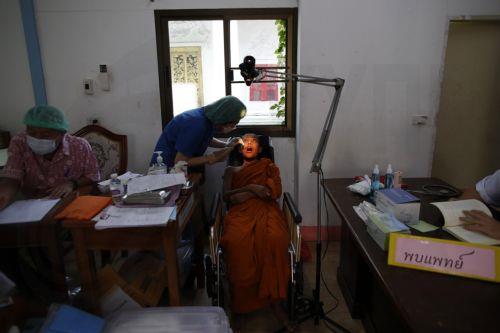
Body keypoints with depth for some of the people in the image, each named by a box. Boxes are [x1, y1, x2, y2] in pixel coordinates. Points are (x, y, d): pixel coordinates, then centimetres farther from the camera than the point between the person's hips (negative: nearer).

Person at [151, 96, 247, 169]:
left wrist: (226, 145, -1)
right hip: (167, 168, -8)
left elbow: (206, 139, 15)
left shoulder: (208, 116, -6)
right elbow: (179, 162, -27)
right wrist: (212, 158, -23)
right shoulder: (197, 125, -31)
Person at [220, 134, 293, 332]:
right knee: (236, 242, -36)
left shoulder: (269, 167, 28)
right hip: (240, 213, 0)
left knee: (275, 238, -37)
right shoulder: (231, 170, 31)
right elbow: (226, 195, 12)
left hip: (266, 211, 0)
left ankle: (275, 301, -27)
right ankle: (239, 309, -24)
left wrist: (242, 193, 1)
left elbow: (275, 192, 8)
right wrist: (251, 188, -5)